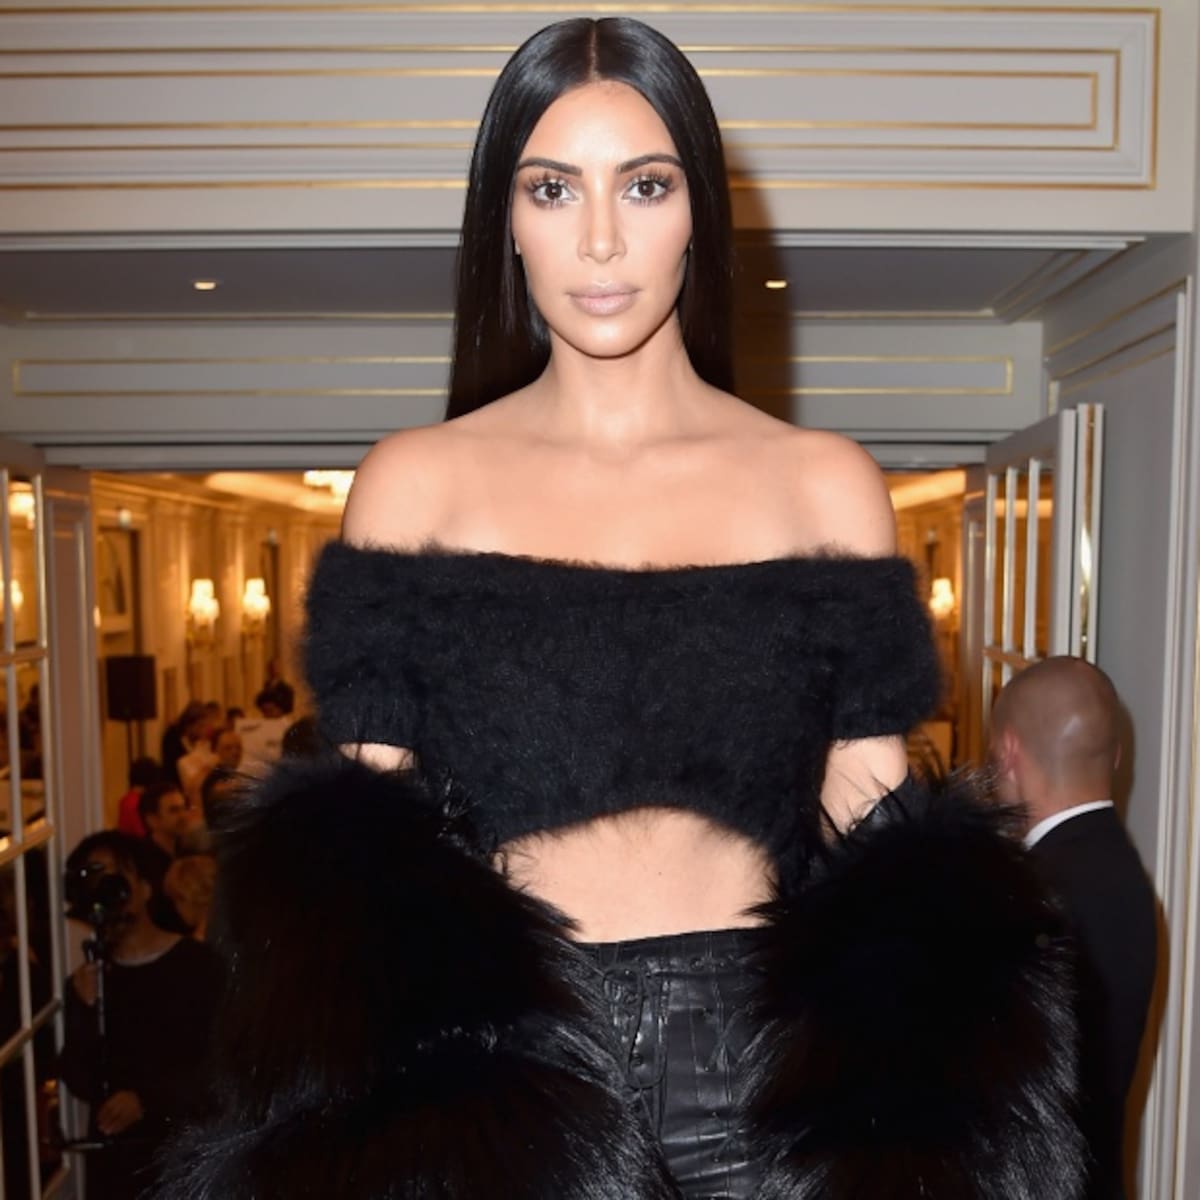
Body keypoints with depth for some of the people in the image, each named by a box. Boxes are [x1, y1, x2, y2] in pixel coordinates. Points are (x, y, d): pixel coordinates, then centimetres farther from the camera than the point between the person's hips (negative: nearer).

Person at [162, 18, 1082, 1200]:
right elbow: (360, 862, 0)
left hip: (766, 1056, 1)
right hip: (493, 1059, 0)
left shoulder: (825, 484, 0)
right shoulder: (412, 482, -1)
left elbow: (877, 839, 2)